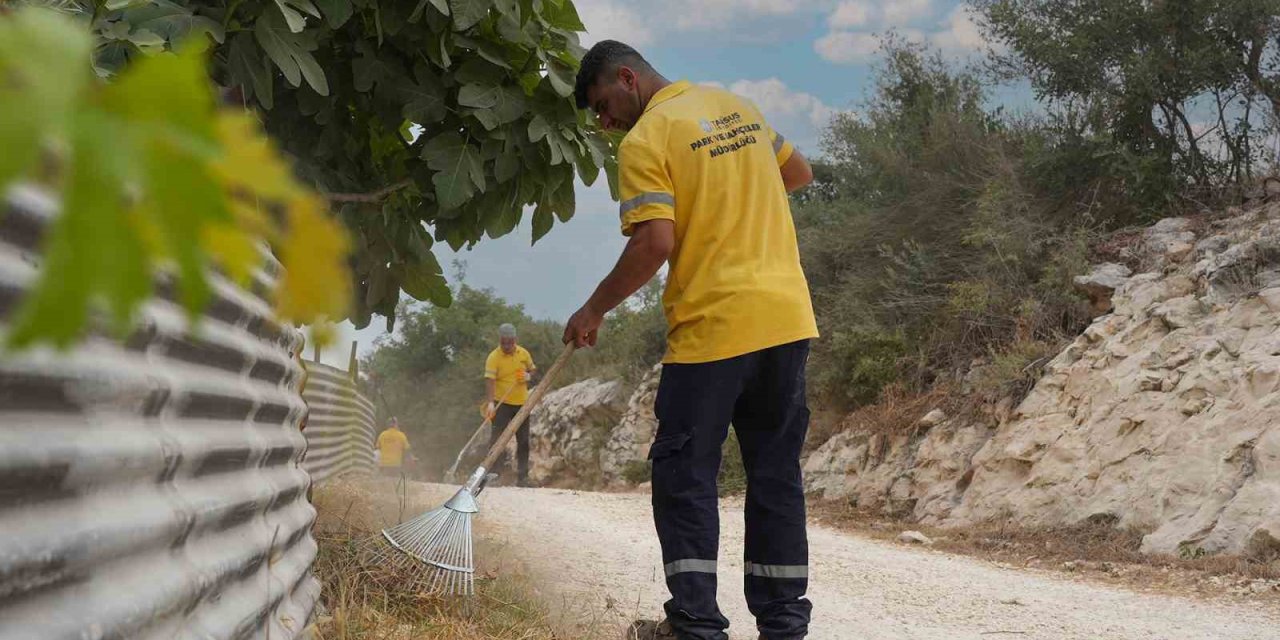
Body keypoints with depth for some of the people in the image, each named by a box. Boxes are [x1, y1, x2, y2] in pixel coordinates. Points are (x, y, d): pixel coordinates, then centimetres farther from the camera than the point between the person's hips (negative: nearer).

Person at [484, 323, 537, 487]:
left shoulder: (523, 353, 0)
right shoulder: (494, 358, -15)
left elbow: (533, 369, 16)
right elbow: (490, 381, -23)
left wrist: (529, 375, -8)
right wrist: (490, 403, -36)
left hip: (522, 403, 5)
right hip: (502, 404, -5)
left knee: (523, 441, 11)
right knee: (497, 439, -7)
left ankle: (522, 476, 22)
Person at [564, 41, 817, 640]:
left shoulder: (645, 140, -8)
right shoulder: (738, 107, 14)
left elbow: (654, 243, -17)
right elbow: (799, 174, 24)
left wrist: (594, 310, -7)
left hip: (713, 328, -7)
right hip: (789, 319, 7)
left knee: (684, 475, 2)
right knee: (776, 473, 11)